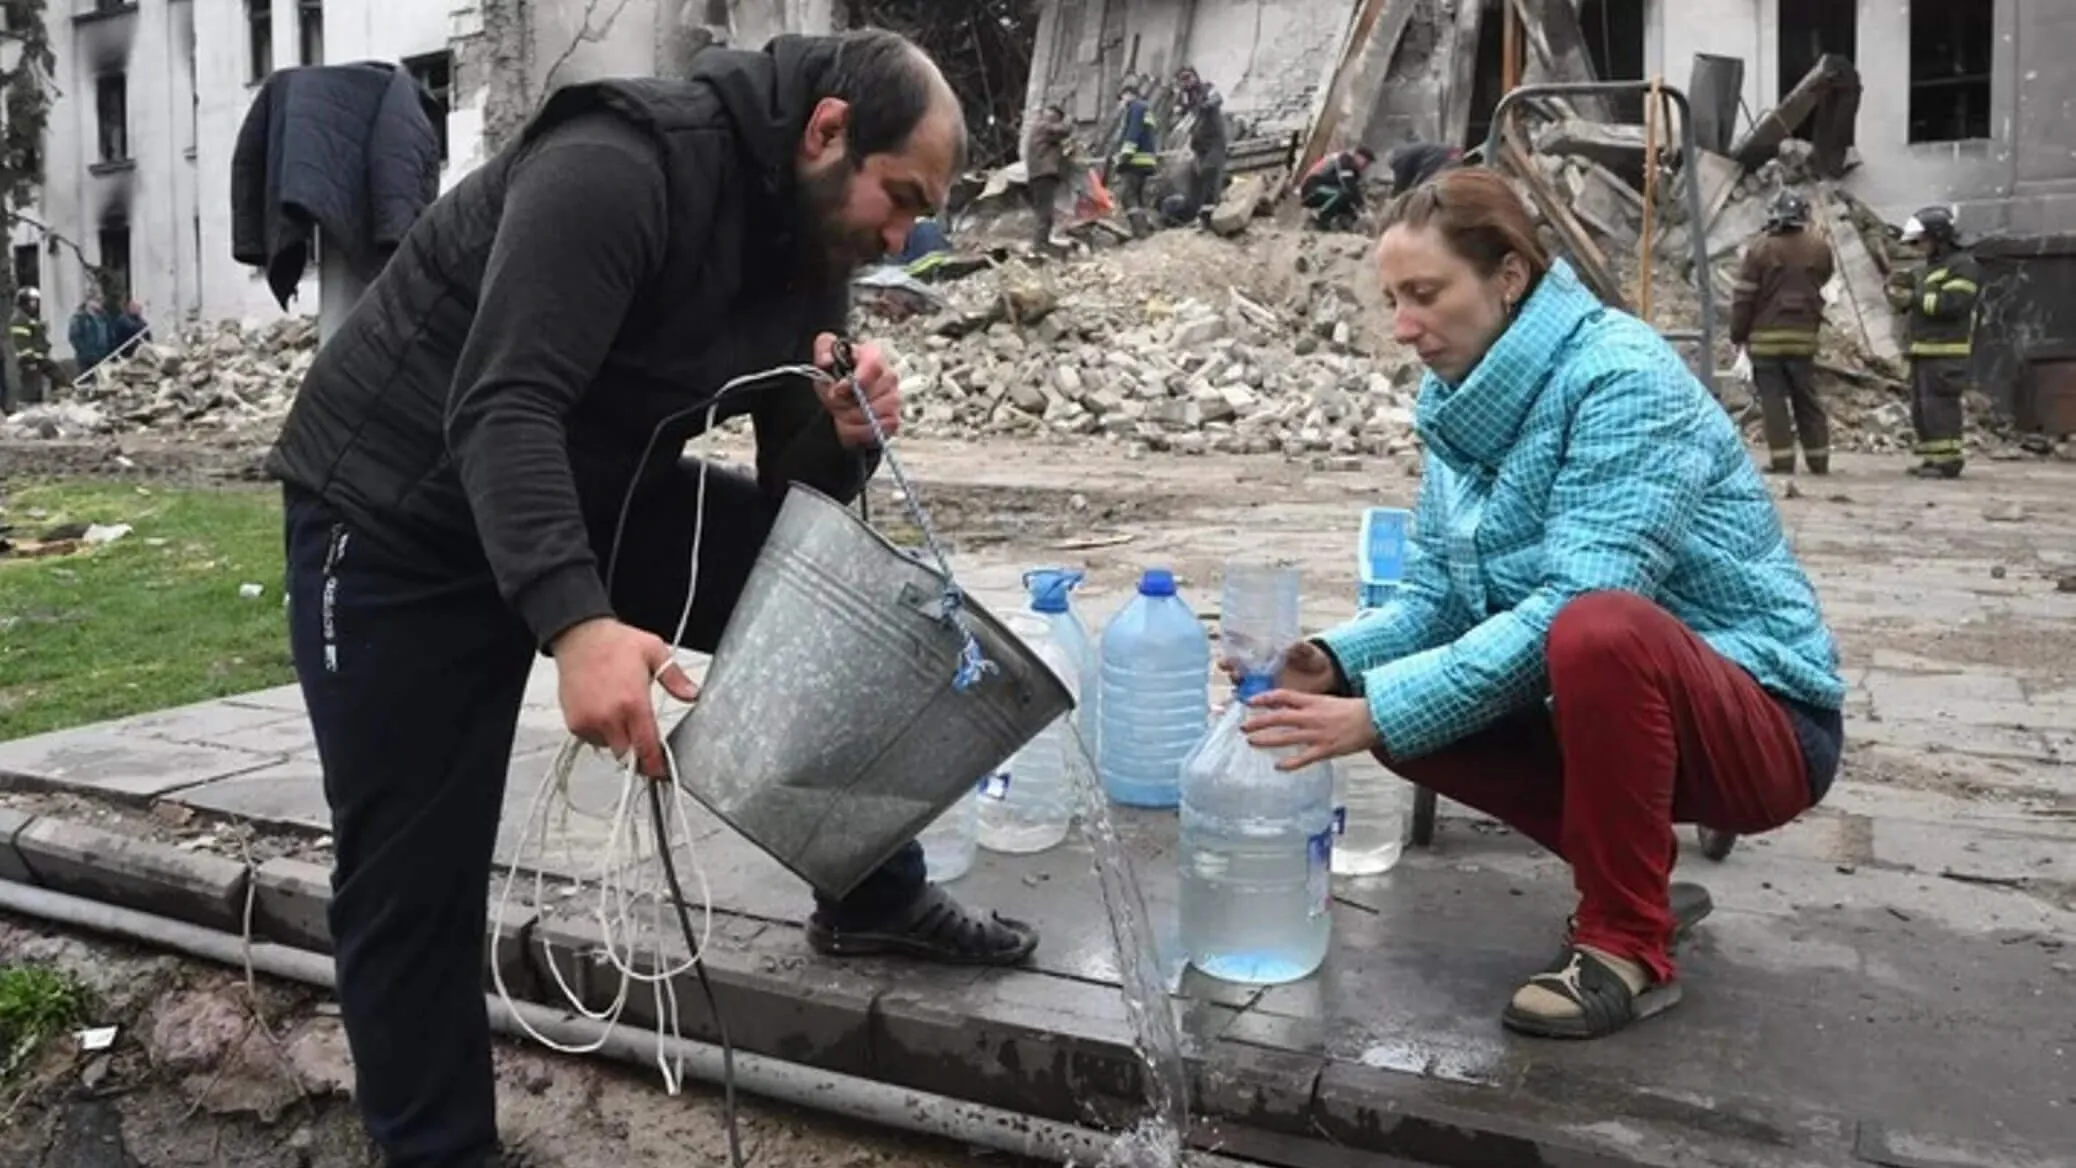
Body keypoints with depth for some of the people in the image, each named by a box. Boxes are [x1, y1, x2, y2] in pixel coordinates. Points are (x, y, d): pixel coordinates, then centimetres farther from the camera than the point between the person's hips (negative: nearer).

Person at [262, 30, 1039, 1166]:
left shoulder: (808, 247, -2)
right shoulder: (620, 165, -26)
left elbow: (794, 489, 0)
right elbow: (499, 410, -36)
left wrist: (840, 435, -23)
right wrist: (576, 621, -49)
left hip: (593, 496, 7)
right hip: (398, 517, -6)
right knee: (414, 876, -4)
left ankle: (872, 894, 12)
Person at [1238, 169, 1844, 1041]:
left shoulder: (1622, 378, -21)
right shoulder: (1460, 401, 2)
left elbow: (1580, 606, -31)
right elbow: (1435, 597, 2)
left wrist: (1381, 713, -33)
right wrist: (1334, 661, -19)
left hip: (1759, 722, -8)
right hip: (1604, 706, 8)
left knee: (1599, 631, -36)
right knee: (1406, 704, -7)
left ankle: (1628, 947, -15)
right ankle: (1631, 878, 9)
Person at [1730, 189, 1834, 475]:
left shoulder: (1760, 249, -8)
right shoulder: (1819, 250, 3)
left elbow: (1743, 297, -8)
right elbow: (1821, 286, 11)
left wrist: (1738, 335, -2)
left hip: (1766, 336, -3)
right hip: (1804, 336, 3)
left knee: (1774, 400, 0)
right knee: (1807, 400, 12)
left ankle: (1782, 460, -3)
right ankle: (1818, 459, 15)